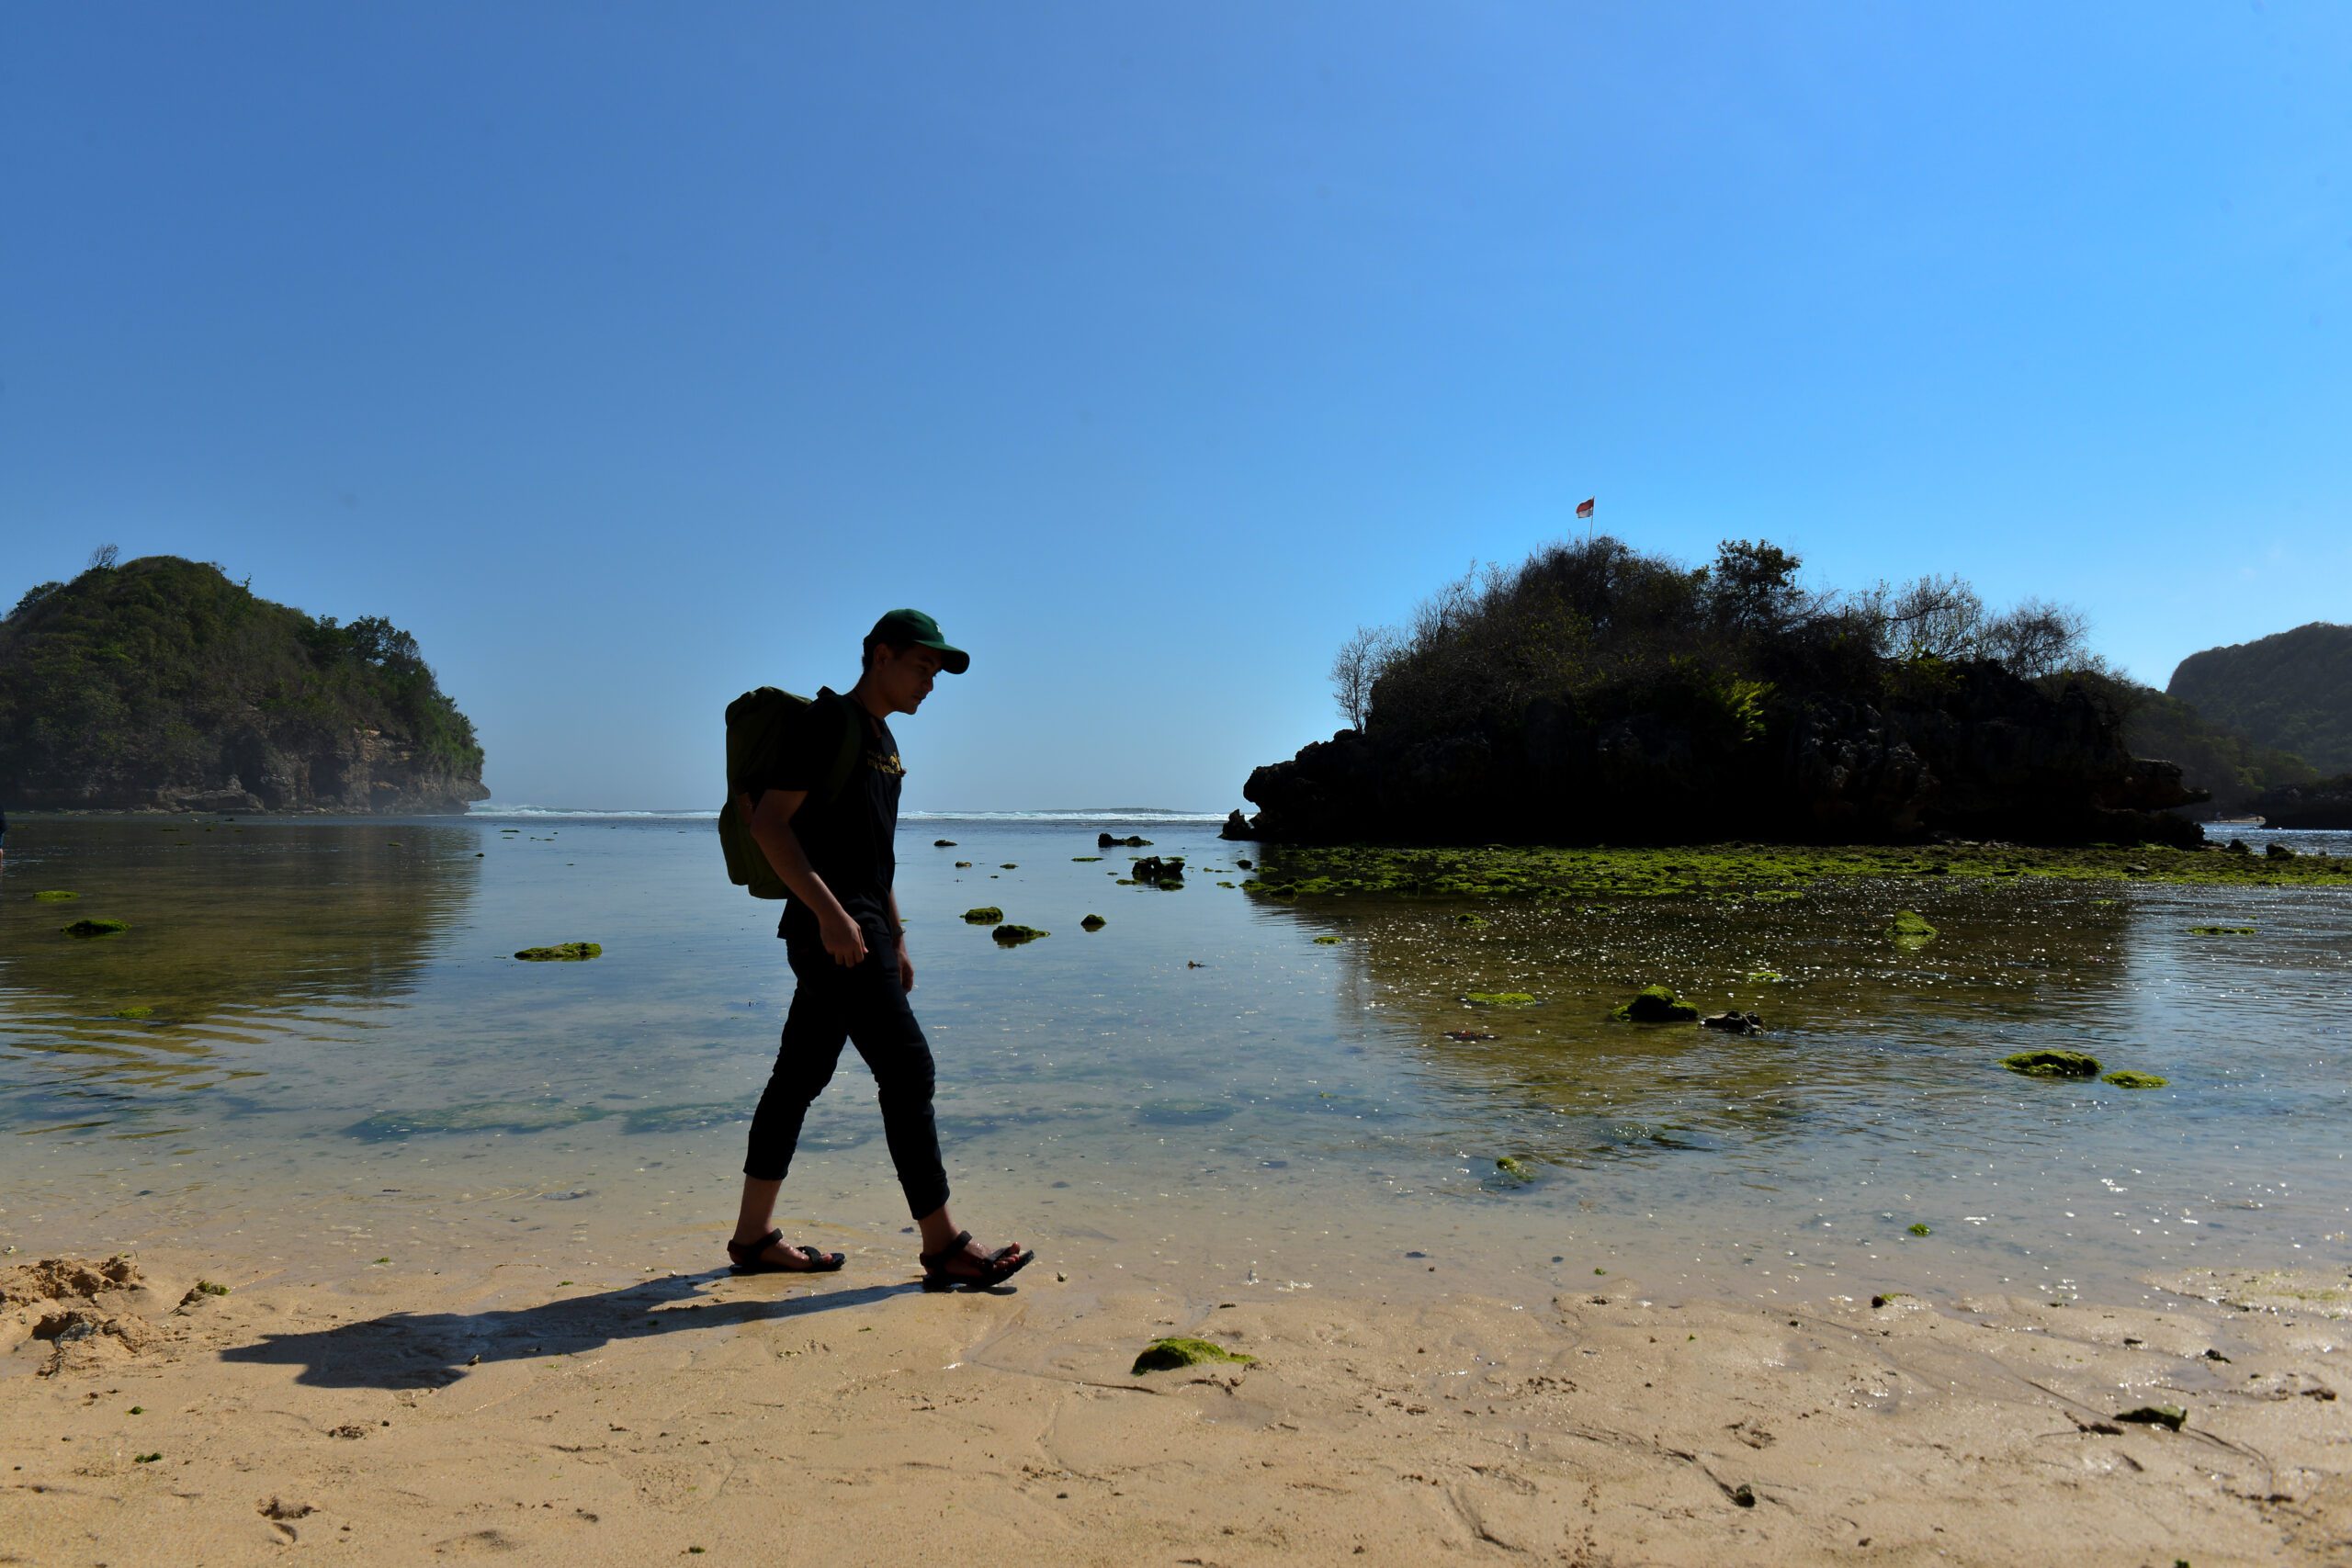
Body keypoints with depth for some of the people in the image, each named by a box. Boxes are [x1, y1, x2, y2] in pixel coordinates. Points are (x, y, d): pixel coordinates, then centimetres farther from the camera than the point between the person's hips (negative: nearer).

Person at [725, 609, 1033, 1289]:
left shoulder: (883, 740, 18)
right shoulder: (824, 722, -10)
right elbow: (768, 822, -17)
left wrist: (896, 939, 22)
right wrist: (829, 912, -23)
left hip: (860, 933, 10)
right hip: (830, 931, -10)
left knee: (800, 1077, 12)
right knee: (908, 1070, -9)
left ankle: (753, 1236, 21)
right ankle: (943, 1246, -1)